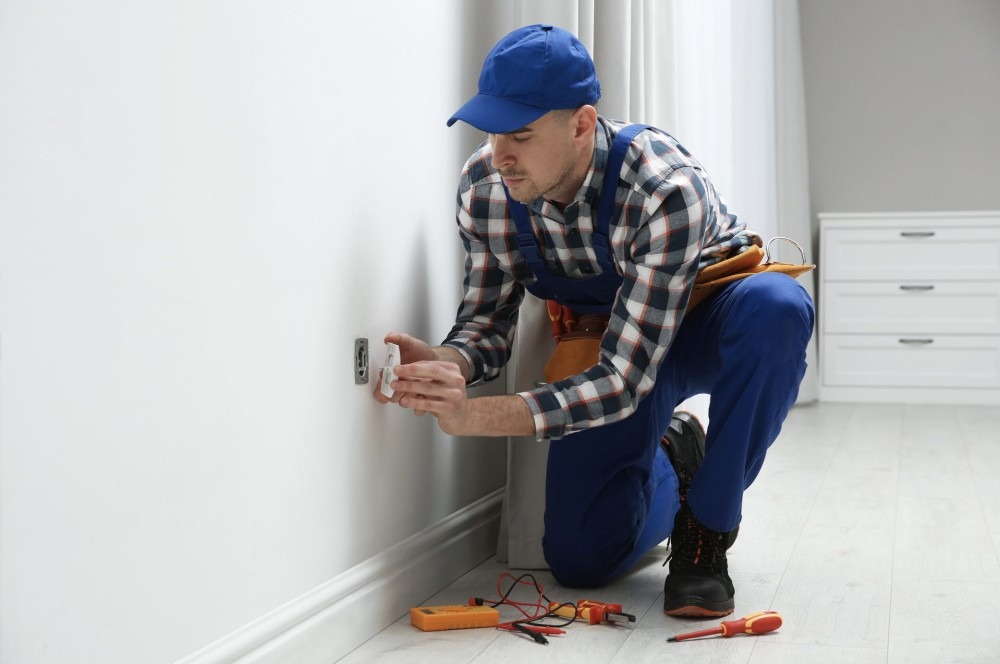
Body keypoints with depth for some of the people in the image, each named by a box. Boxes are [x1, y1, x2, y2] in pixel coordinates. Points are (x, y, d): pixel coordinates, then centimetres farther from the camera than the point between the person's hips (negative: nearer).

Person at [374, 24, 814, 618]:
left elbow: (626, 378, -38)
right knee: (579, 558, -6)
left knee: (778, 305, -40)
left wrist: (475, 417, -47)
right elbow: (490, 322, -11)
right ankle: (671, 463, 26)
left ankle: (707, 530, -20)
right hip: (607, 340, 4)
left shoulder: (666, 189, -37)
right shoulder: (484, 189, -20)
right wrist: (448, 362, -36)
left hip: (712, 322, -3)